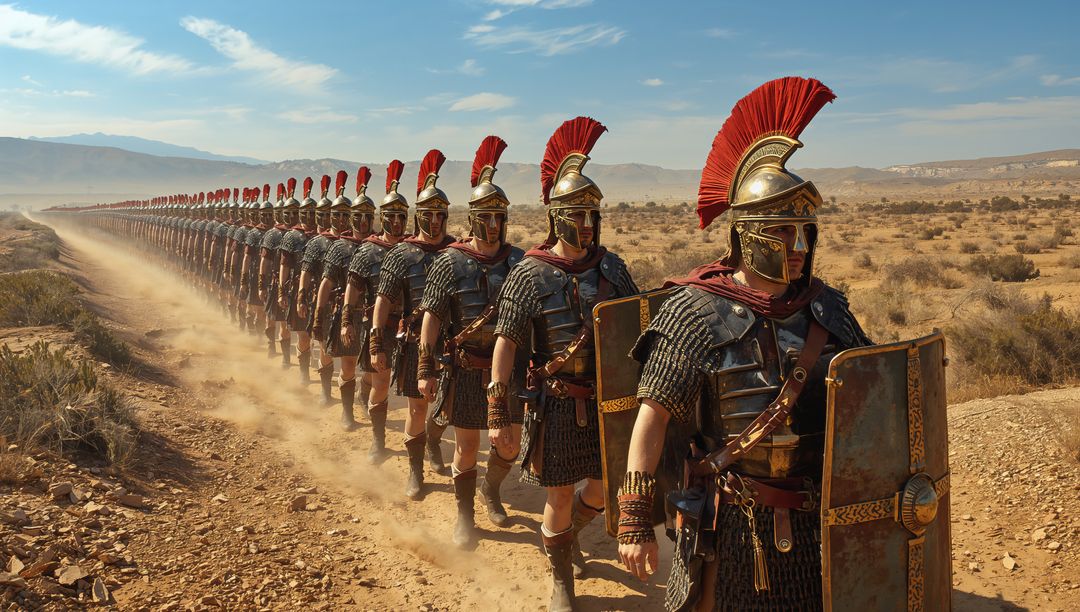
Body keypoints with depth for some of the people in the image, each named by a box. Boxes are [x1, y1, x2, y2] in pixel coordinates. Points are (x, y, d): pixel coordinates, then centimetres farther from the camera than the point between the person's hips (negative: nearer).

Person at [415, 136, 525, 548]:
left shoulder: (518, 261, 1)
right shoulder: (449, 262, -7)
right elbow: (431, 317, -6)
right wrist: (425, 370, -9)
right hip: (464, 369, -3)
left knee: (510, 443, 9)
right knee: (467, 447, 7)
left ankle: (491, 488, 39)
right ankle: (465, 517, 27)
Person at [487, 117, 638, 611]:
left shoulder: (612, 267, 2)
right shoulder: (530, 273, -9)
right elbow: (506, 343, -9)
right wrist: (498, 415, -13)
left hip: (609, 397, 4)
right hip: (558, 402, -4)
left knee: (610, 484, 14)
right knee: (561, 496, 8)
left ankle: (564, 533, 46)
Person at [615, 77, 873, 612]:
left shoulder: (827, 308, 2)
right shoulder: (697, 312, -13)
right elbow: (654, 415, -13)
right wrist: (635, 519, -16)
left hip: (816, 523, 5)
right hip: (730, 525, -4)